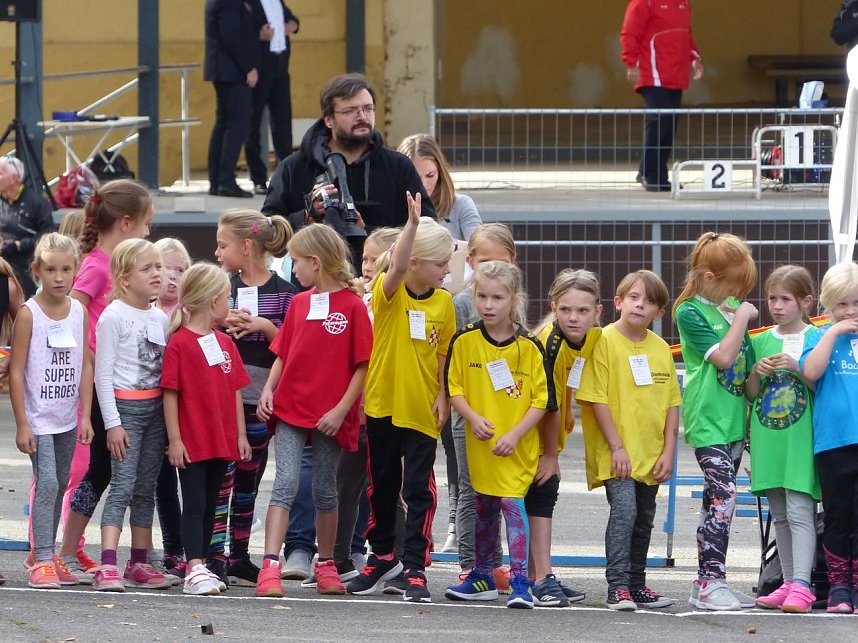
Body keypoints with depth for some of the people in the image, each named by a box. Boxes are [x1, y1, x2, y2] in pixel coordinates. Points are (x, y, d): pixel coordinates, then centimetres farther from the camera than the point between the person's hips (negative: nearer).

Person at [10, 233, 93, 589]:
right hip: (39, 418, -5)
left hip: (67, 418, 5)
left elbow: (85, 366, 8)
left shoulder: (79, 312, 4)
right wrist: (22, 423, -12)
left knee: (60, 484, 10)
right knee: (47, 483, -14)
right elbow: (16, 371, -9)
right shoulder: (29, 313, -9)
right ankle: (42, 561, -14)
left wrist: (86, 416, 2)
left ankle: (48, 554, 20)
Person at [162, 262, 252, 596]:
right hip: (191, 443, -7)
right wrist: (174, 439, -13)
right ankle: (194, 570, -11)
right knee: (194, 504, -8)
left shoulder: (225, 343, 12)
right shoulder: (179, 344, -9)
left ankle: (201, 567, 18)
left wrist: (240, 434, 12)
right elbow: (170, 393, -10)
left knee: (209, 505, 12)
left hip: (221, 442, 7)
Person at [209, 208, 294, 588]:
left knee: (249, 476, 9)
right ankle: (214, 556, -10)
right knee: (220, 472, -9)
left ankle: (238, 557, 17)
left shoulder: (283, 292, 2)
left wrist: (265, 326, -14)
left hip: (260, 395, 1)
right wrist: (222, 323, -8)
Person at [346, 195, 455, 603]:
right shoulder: (388, 292, -8)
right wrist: (412, 224, -43)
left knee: (419, 489, -3)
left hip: (422, 409, 1)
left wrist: (443, 395, -5)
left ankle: (415, 568, 2)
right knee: (382, 485, 12)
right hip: (383, 404, -1)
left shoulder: (443, 302, 1)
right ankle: (382, 557, 28)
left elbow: (444, 354, 7)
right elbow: (397, 267, -30)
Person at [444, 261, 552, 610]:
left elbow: (542, 400, -5)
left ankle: (520, 581, -13)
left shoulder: (529, 347, -7)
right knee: (484, 507, 14)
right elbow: (454, 387, 2)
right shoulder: (464, 341, -1)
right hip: (480, 442, 3)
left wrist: (515, 434, -14)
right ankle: (482, 576, 27)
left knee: (511, 502, -14)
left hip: (516, 446, -3)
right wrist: (474, 418, -15)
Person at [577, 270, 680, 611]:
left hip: (651, 454, 6)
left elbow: (672, 403, 11)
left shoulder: (661, 348, 7)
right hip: (616, 453, -6)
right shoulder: (605, 341, -8)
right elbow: (597, 398, -11)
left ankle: (636, 584, 24)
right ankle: (617, 586, -17)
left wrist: (668, 451, 3)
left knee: (644, 519, 12)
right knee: (624, 510, -18)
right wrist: (616, 446, -14)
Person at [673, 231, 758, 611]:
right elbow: (722, 357, -17)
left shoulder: (732, 305, 13)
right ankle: (711, 583, -16)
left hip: (732, 418, 8)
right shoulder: (690, 312, -8)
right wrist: (741, 318, -11)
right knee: (723, 495, -16)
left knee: (717, 501, 8)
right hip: (706, 420, -8)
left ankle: (709, 583, 10)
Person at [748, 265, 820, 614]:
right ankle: (789, 583, 15)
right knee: (780, 515, 9)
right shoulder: (761, 341, 12)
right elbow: (750, 394, 14)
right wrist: (757, 372, -6)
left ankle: (801, 585, -19)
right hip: (768, 437, 5)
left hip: (801, 437, -5)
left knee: (800, 512, -13)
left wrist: (796, 367, -17)